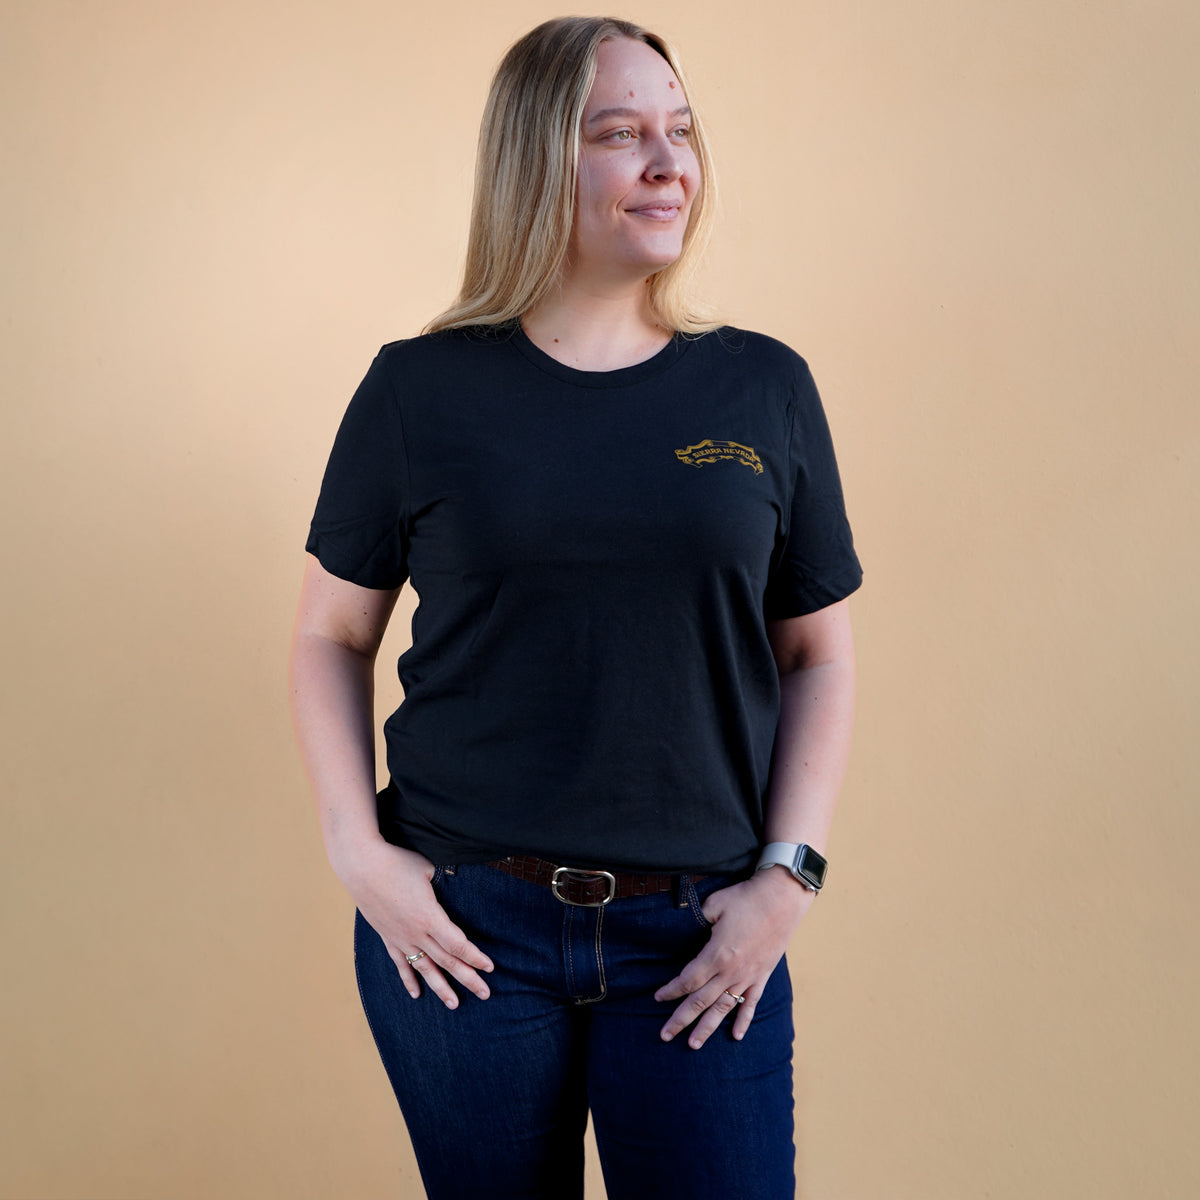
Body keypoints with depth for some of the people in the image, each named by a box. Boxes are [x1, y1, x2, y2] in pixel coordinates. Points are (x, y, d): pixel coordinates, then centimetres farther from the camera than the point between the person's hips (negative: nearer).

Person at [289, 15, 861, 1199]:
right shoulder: (420, 390, -1)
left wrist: (787, 875, -3)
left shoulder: (766, 389, 2)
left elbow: (818, 657, 6)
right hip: (462, 929, 0)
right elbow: (328, 637, 7)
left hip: (699, 944, 1)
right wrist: (356, 848, -4)